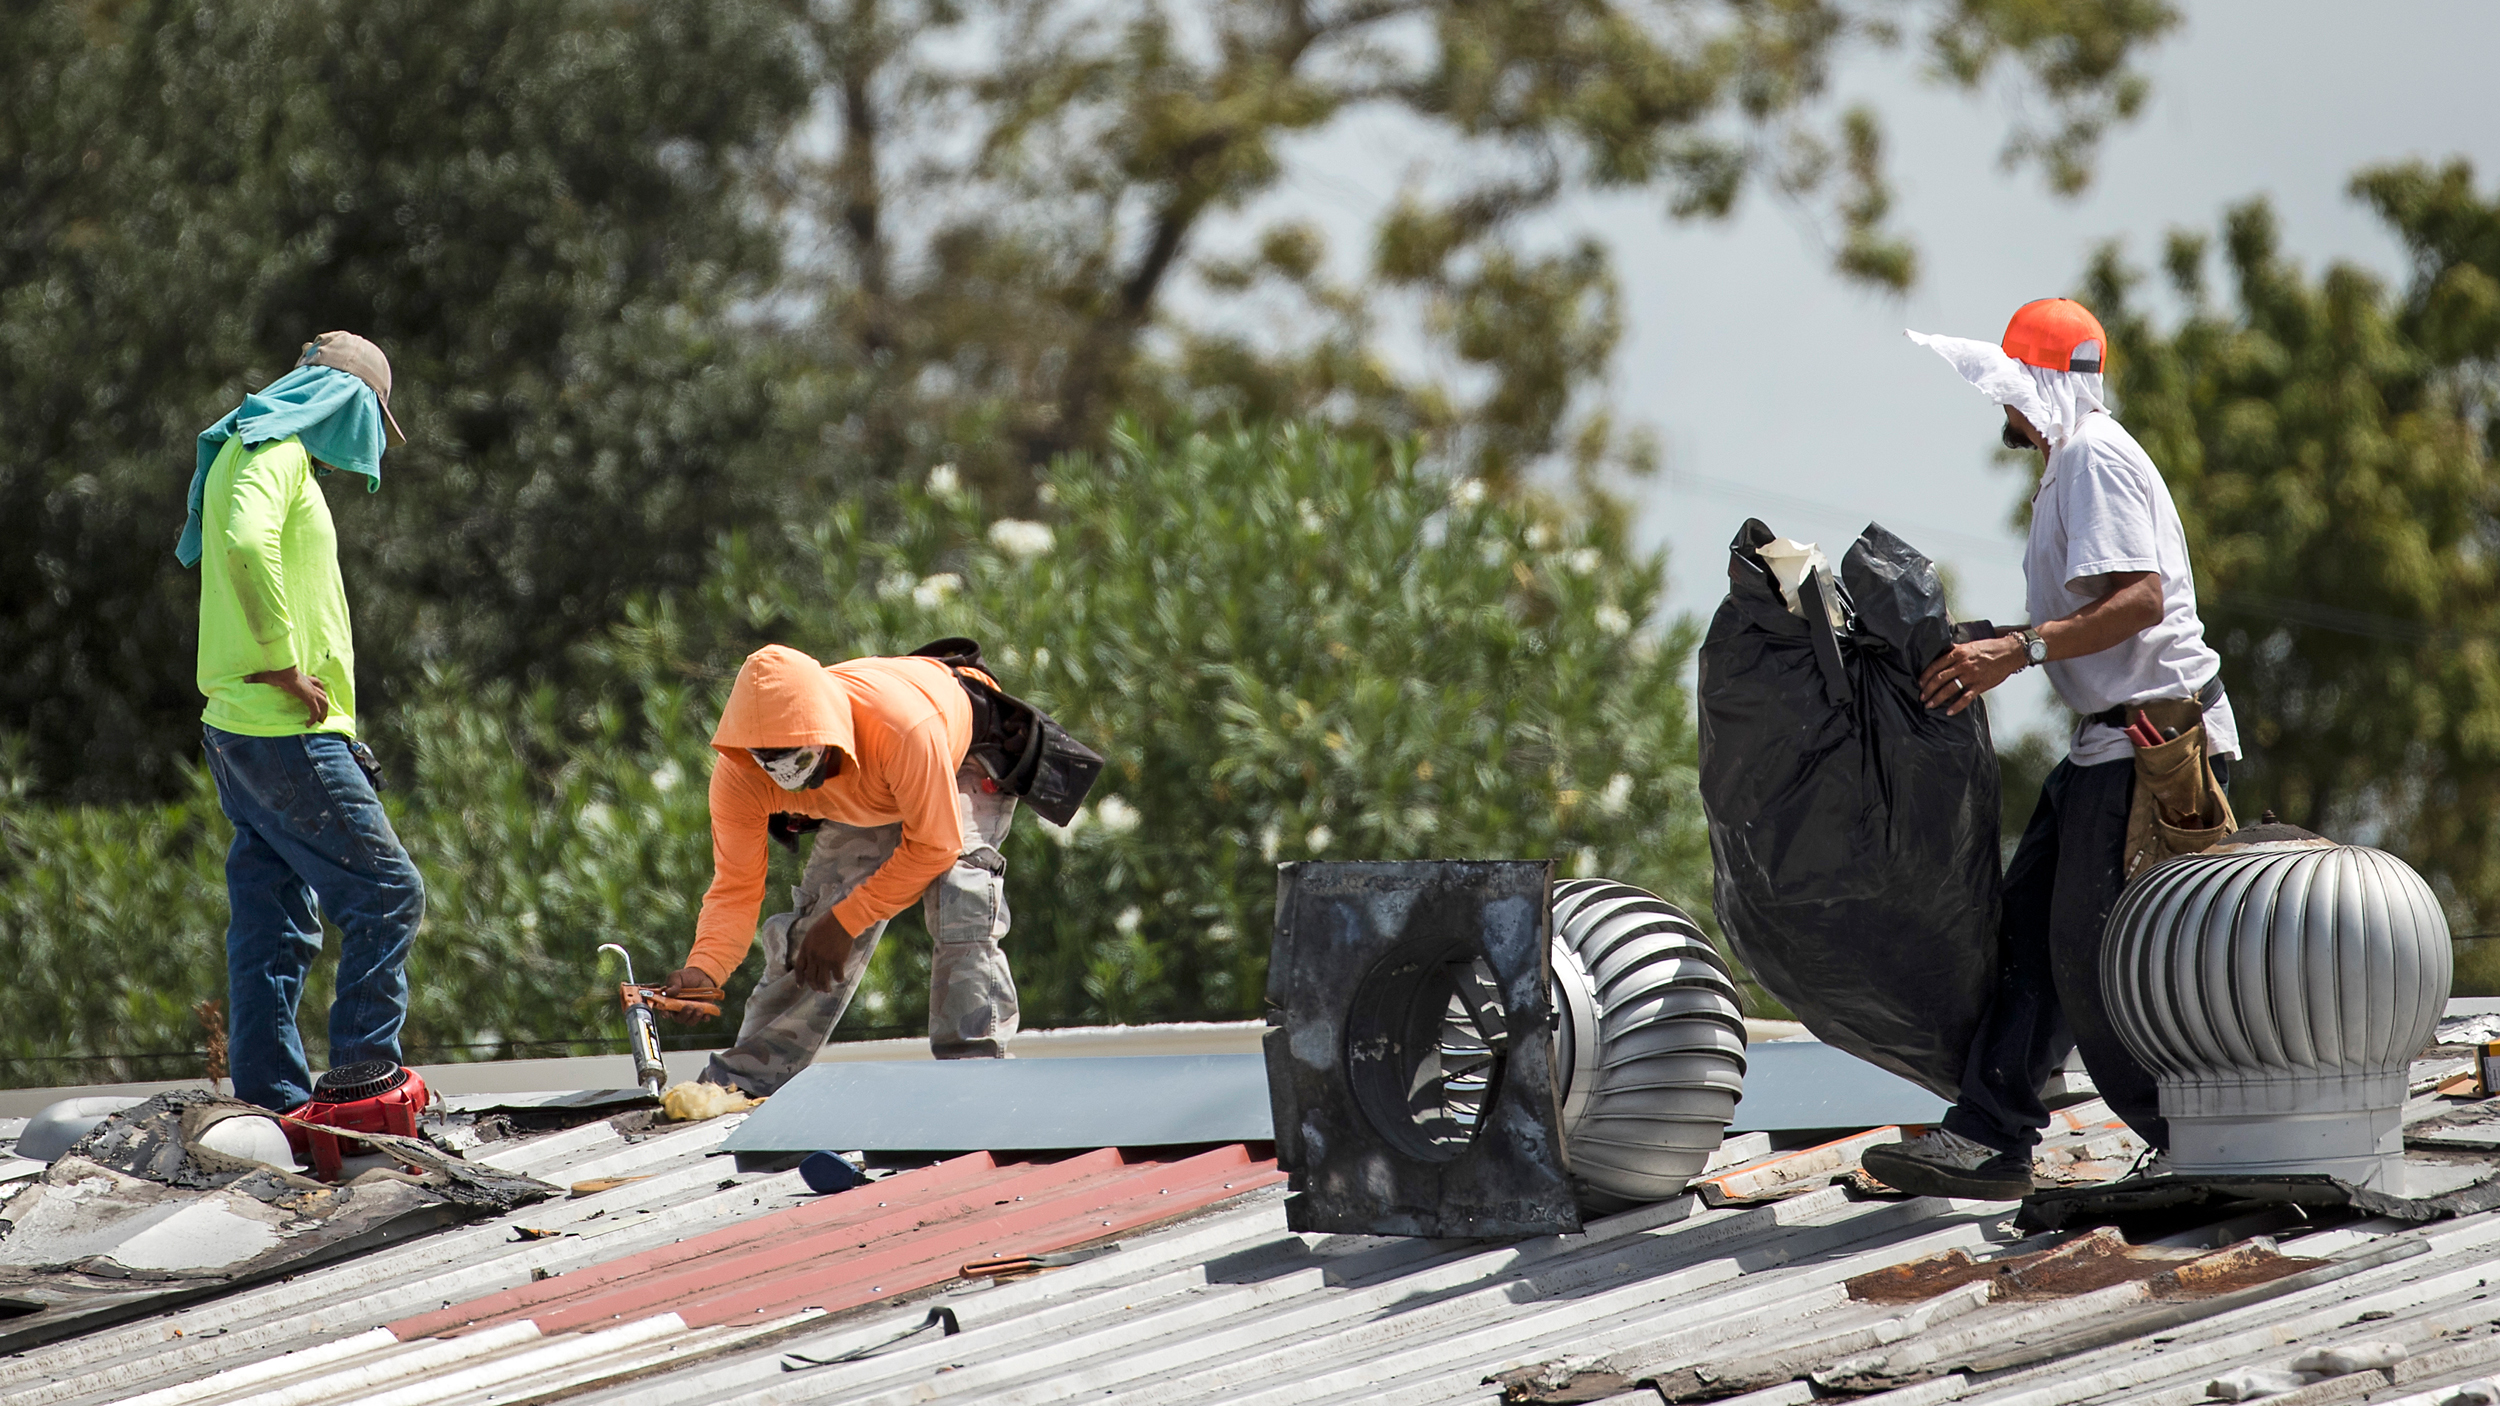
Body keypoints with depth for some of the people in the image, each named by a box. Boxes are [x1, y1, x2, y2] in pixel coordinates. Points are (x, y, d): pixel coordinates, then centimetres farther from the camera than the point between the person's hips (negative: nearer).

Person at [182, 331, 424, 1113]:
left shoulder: (256, 452, 21)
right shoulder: (274, 453, -10)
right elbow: (246, 543, -29)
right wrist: (282, 665, -23)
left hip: (244, 731, 10)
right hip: (285, 732, -10)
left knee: (275, 922, 9)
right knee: (386, 894, -6)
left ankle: (270, 1096, 9)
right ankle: (364, 1079, -5)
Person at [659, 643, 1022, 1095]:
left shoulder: (902, 729, -47)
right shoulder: (738, 774, -33)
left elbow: (933, 846, -33)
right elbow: (735, 888, -24)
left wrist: (844, 922, -29)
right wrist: (703, 969, -43)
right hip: (864, 802, 4)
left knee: (958, 903, -27)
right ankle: (743, 1079, 6)